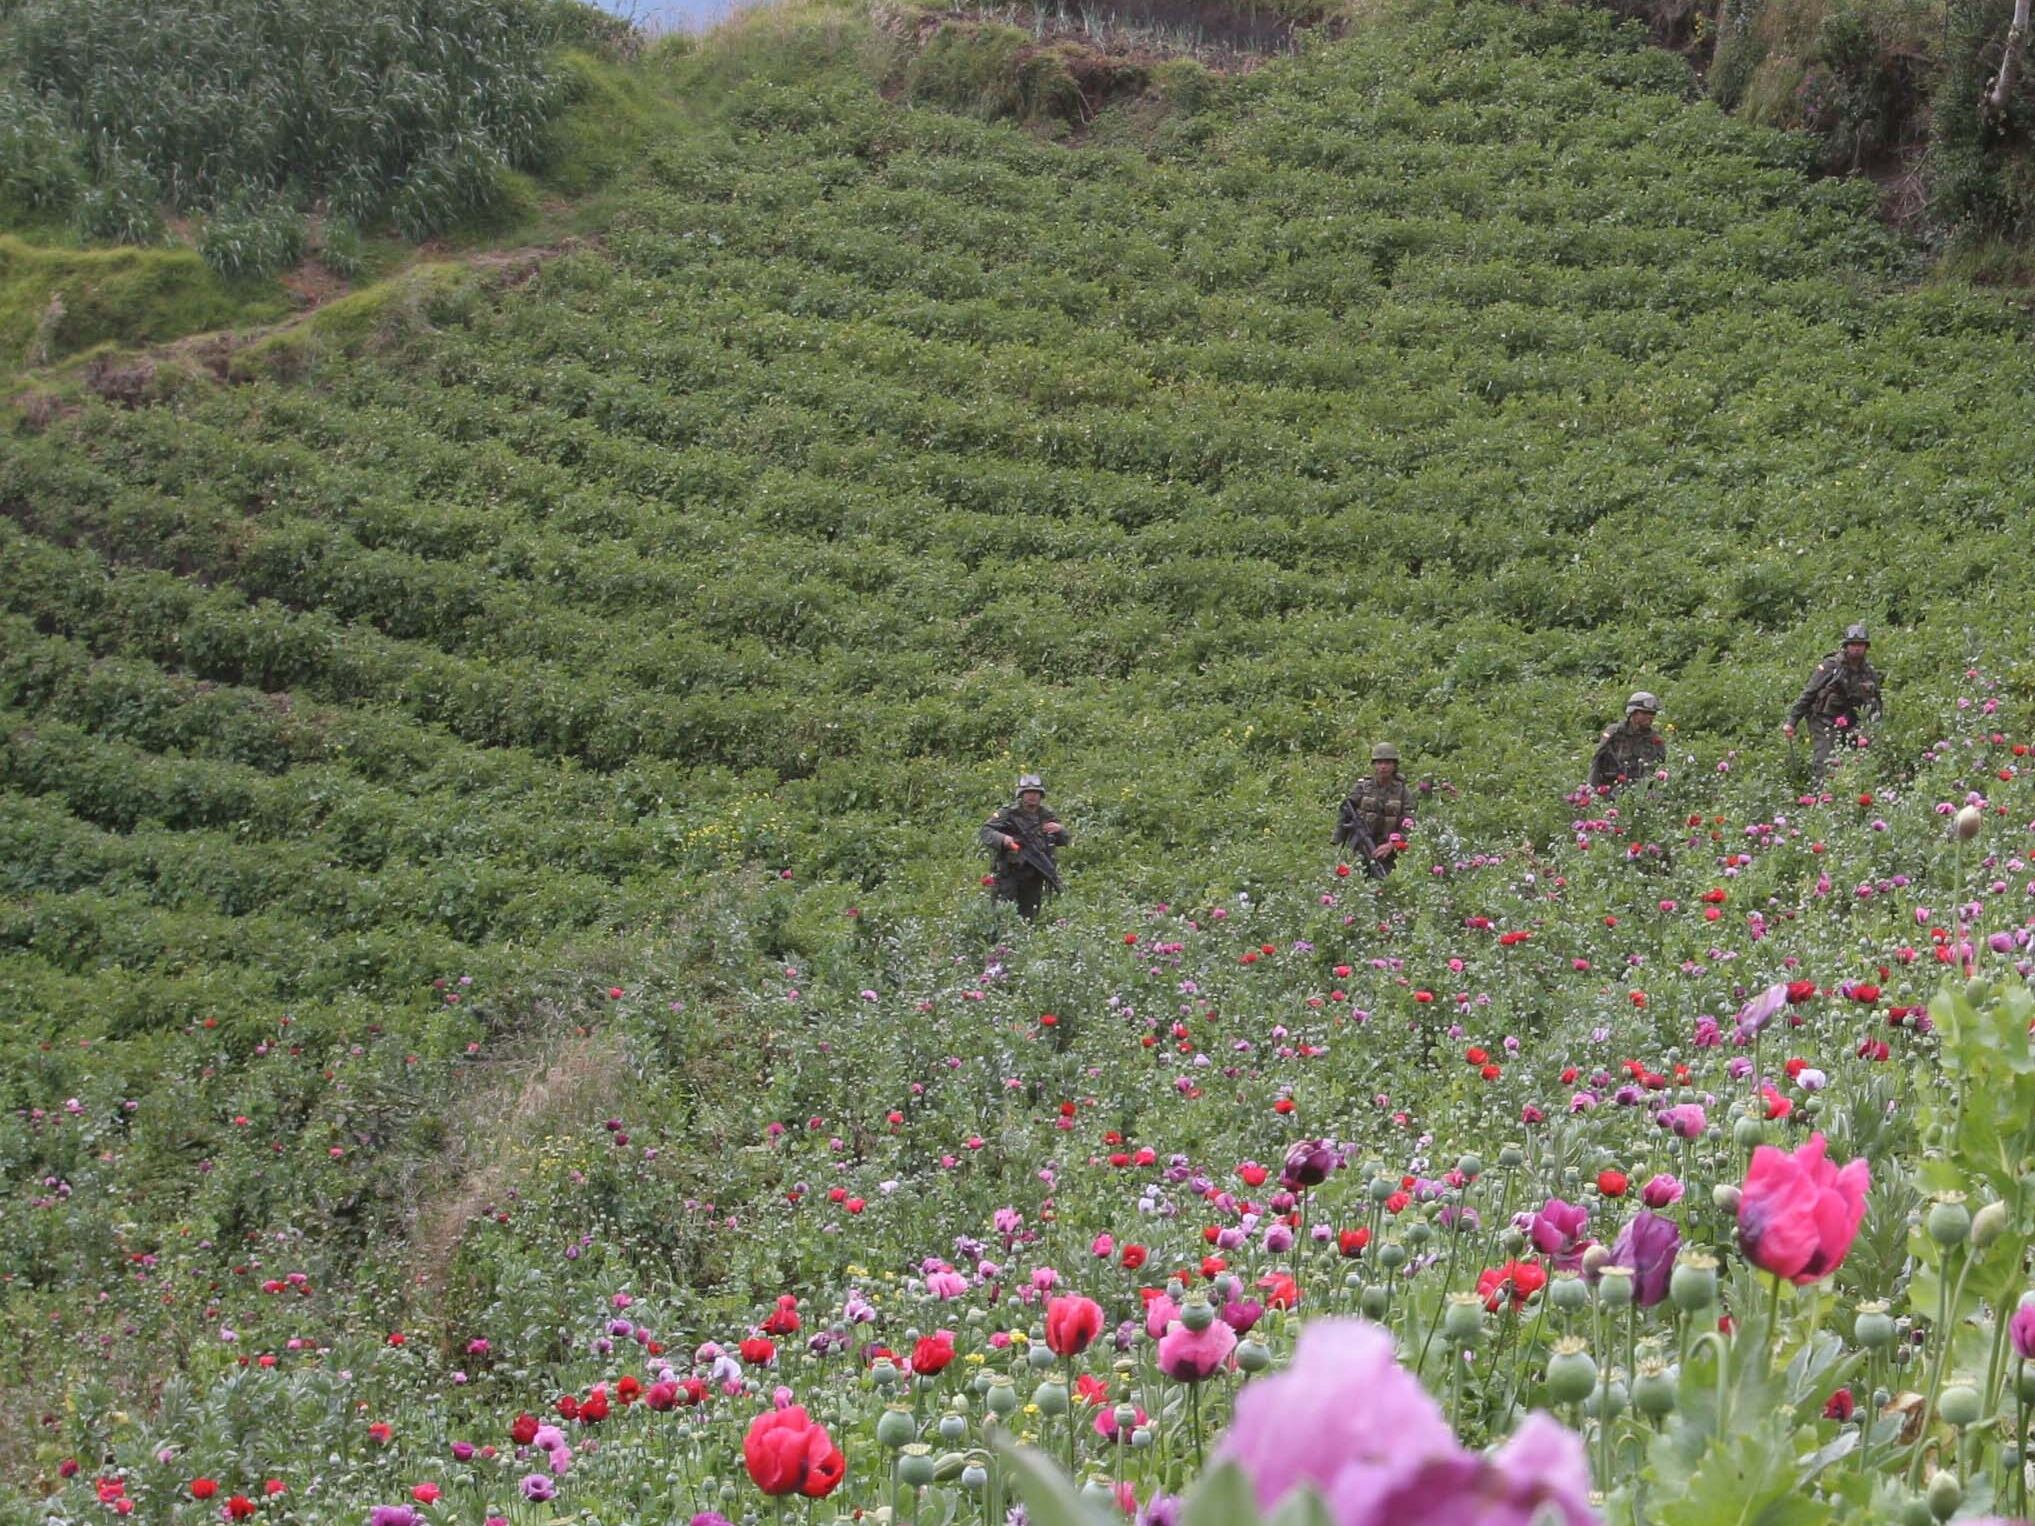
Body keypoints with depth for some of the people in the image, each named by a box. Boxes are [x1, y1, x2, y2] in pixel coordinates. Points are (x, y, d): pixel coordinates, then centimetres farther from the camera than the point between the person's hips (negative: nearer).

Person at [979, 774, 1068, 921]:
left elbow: (1063, 841, 18)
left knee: (1028, 918, 11)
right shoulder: (1009, 813, -5)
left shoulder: (1046, 816, 10)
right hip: (1010, 874, -5)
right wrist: (1002, 839, -30)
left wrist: (1059, 830, -6)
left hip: (1034, 878, 5)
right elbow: (986, 830, -10)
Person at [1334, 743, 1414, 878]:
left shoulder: (1403, 793, 2)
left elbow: (1407, 827, -4)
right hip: (1357, 854, 0)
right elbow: (1343, 818, 5)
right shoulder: (1361, 788, 2)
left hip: (1385, 856, 0)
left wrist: (1391, 845, -20)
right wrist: (1337, 848, -1)